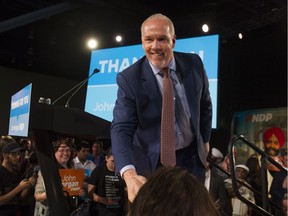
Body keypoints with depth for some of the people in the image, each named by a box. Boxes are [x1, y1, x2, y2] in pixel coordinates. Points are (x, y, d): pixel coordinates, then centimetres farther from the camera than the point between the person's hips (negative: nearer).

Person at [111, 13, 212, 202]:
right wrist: (129, 174, -43)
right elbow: (121, 128, -27)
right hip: (154, 161, -2)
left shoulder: (194, 64, -11)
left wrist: (205, 139, 14)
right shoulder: (129, 78, -20)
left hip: (191, 155, 2)